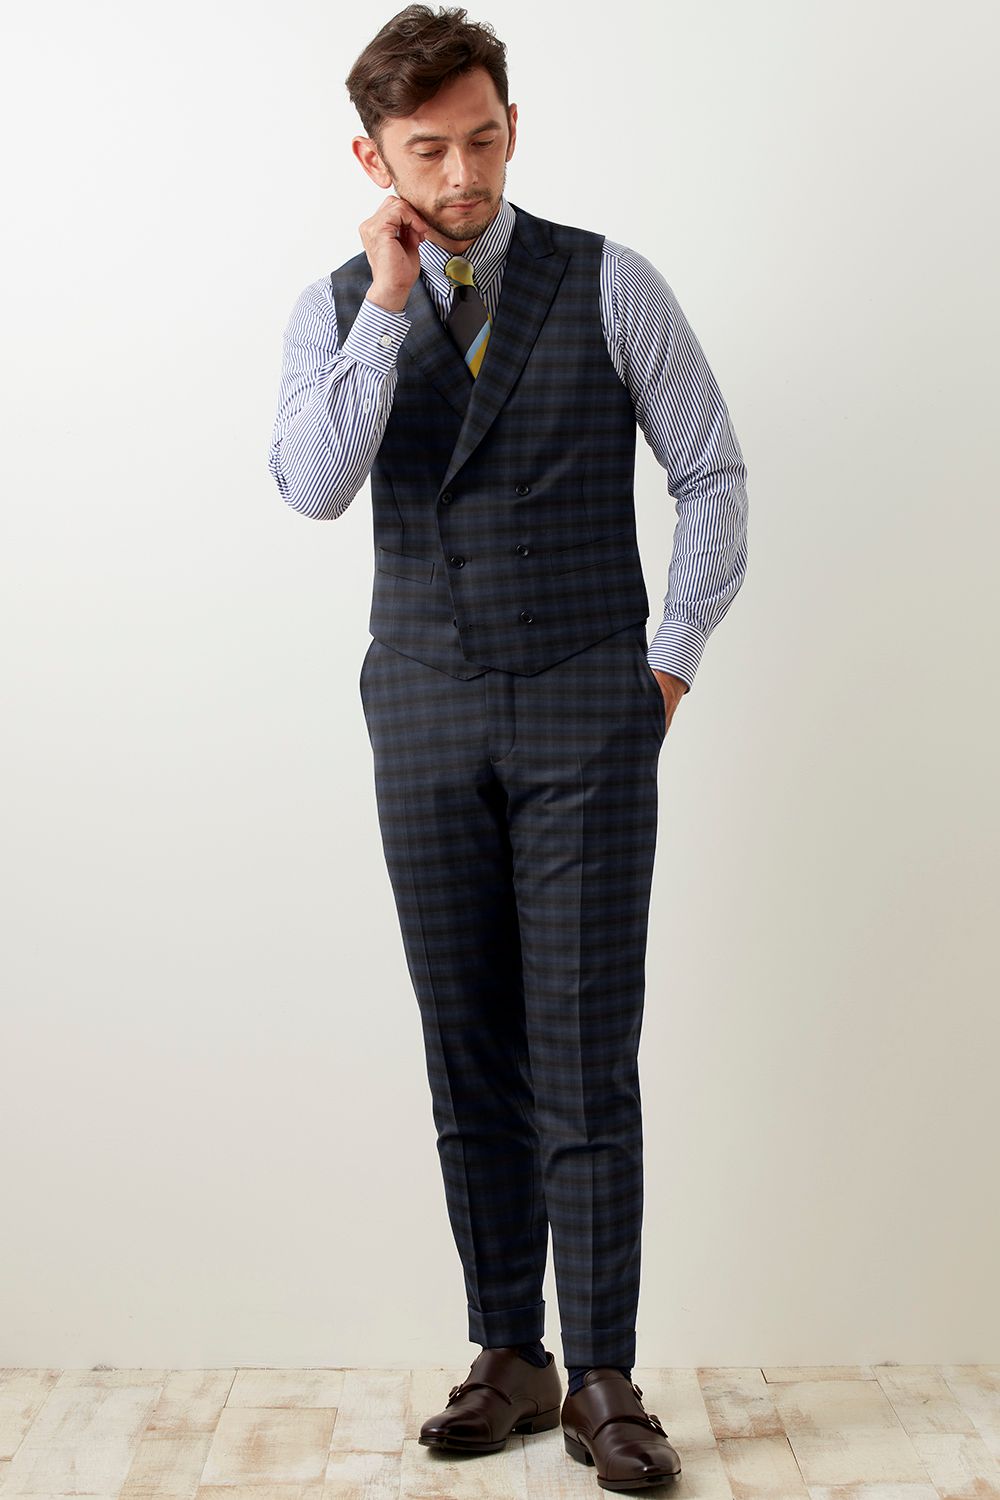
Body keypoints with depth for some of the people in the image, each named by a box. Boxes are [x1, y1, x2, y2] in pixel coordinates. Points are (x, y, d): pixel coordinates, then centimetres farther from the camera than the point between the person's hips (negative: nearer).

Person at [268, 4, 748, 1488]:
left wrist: (672, 659, 1)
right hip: (425, 713, 3)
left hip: (587, 713, -2)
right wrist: (390, 299, -15)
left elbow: (712, 474, 5)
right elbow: (313, 486, -12)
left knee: (587, 1057, -3)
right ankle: (508, 1359, 20)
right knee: (471, 1058, 7)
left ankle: (603, 1380, 10)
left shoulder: (609, 283, 0)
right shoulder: (336, 310, 6)